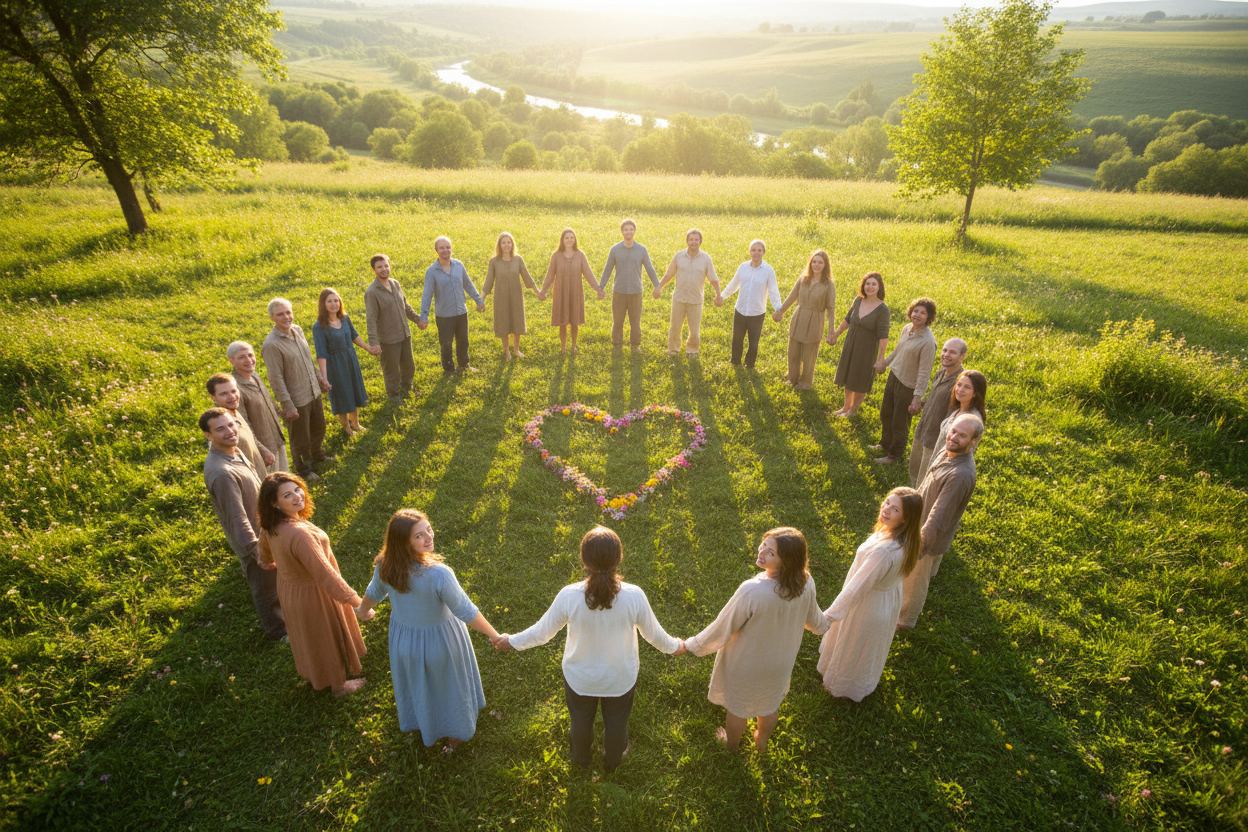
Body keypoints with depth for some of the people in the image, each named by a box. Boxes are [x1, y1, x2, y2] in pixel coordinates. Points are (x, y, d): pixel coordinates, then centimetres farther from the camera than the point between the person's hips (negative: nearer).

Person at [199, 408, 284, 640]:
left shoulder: (233, 451, -7)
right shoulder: (221, 473, -36)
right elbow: (237, 519, -32)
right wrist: (256, 549, -27)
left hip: (261, 527, 9)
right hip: (251, 539, -9)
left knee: (273, 579, 31)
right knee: (265, 586, 15)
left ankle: (278, 608, 57)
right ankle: (276, 629, 39)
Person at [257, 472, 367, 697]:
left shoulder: (269, 525, -14)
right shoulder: (299, 534, -42)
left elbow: (266, 555, 9)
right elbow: (325, 575, -37)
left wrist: (267, 561, 34)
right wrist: (358, 603, -29)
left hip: (288, 585, 8)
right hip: (311, 594, -8)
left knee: (307, 635, 31)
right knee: (327, 638, 19)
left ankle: (315, 677, 58)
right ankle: (338, 684, 45)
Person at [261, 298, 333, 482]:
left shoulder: (297, 330, -2)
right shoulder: (271, 345, -24)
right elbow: (276, 380, -22)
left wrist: (320, 377, 19)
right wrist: (288, 406, -21)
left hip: (314, 392, 7)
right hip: (296, 399, -7)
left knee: (319, 428, 26)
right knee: (300, 437, 13)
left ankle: (316, 455, 52)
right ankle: (302, 467, 37)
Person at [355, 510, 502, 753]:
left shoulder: (386, 564, -23)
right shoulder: (438, 575, -40)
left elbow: (374, 592, -1)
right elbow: (465, 611, -29)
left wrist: (363, 611, 23)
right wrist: (495, 636, -15)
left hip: (402, 634, 5)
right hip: (439, 639, -4)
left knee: (415, 681, 33)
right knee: (448, 683, 25)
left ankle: (419, 724, 63)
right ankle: (455, 734, 51)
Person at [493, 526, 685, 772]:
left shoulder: (569, 597, -32)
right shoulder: (634, 596, -32)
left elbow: (543, 632, -15)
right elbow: (653, 633, -13)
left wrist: (512, 642, 5)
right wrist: (674, 647, 10)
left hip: (580, 678, 0)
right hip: (620, 678, 0)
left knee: (580, 719, 32)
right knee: (617, 721, 32)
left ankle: (581, 757, 62)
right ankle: (613, 759, 61)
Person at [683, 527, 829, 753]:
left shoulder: (751, 592, -41)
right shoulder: (805, 582, -24)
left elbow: (722, 629, -27)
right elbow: (812, 616, -2)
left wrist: (691, 645, -9)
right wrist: (822, 625, 23)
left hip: (747, 664, -4)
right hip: (780, 661, 5)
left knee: (737, 706, 27)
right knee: (770, 704, 33)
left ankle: (732, 743, 55)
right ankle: (762, 741, 61)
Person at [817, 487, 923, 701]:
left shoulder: (883, 550, -44)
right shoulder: (904, 538, -17)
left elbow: (856, 588, -38)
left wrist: (827, 617, -31)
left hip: (869, 606, -8)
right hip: (889, 598, 8)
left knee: (853, 648, 22)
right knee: (871, 646, 34)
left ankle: (844, 685, 50)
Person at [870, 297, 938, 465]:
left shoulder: (928, 342, -26)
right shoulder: (906, 328, -3)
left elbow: (924, 373, -24)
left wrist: (917, 397, -25)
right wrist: (885, 361, 28)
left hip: (908, 385, -8)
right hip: (894, 376, 8)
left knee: (900, 424, 9)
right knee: (885, 414, 24)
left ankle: (894, 454, 31)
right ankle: (885, 444, 47)